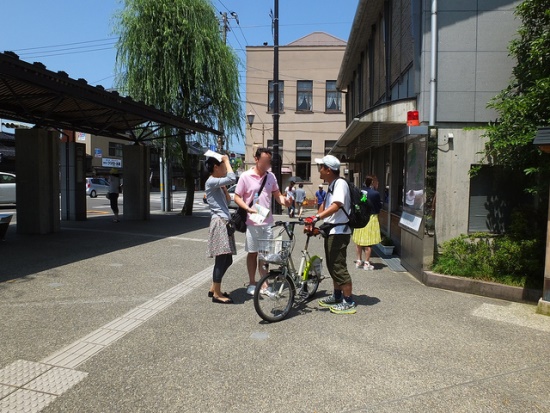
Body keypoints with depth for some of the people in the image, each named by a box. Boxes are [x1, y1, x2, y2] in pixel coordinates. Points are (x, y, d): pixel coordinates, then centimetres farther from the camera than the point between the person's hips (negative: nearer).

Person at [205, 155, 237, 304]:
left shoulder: (217, 184, 21)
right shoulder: (211, 182, -10)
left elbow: (228, 201, 24)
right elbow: (232, 179, -23)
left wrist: (224, 188, 13)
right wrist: (226, 160, -11)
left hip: (225, 223, 10)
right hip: (219, 223, -10)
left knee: (227, 259, 13)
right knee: (221, 259, -8)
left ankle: (213, 288, 24)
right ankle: (217, 294, 2)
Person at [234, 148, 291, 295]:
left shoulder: (271, 176, 5)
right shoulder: (245, 176, -7)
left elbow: (277, 194, 12)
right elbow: (237, 197, -5)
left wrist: (284, 200, -11)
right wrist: (248, 208, -22)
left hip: (267, 222, 3)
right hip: (252, 222, -3)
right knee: (252, 253, 9)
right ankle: (252, 283, 22)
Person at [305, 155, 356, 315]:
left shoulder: (340, 183, -15)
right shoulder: (331, 185, 16)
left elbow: (336, 206, -29)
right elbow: (325, 205, 20)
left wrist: (316, 217, -39)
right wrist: (314, 221, 12)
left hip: (339, 232, -10)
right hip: (331, 230, 10)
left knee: (339, 267, -6)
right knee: (332, 265, 17)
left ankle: (349, 302, 3)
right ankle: (337, 296, 30)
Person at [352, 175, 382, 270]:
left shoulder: (360, 191, 0)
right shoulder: (375, 193, -15)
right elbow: (379, 206, -4)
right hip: (371, 218, -6)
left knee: (359, 241, 14)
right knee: (369, 242, 2)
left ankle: (359, 261, 24)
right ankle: (366, 263, 7)